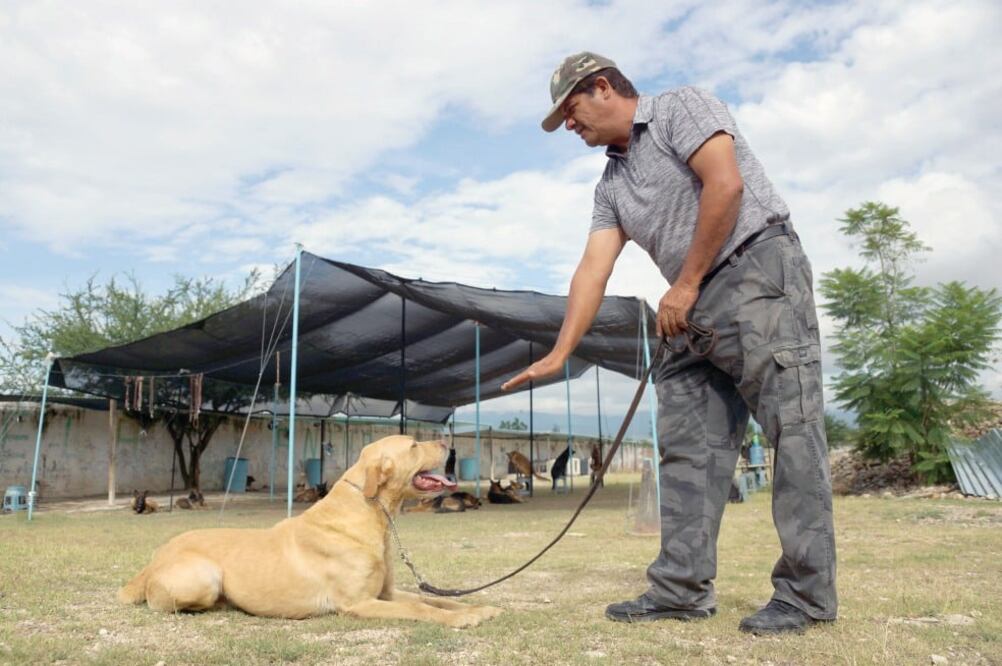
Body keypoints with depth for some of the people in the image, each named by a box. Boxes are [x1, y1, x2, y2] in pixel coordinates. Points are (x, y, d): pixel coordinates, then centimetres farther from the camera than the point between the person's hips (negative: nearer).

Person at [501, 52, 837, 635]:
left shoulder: (682, 108, 1)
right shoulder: (612, 185, 18)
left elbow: (725, 185, -15)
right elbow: (594, 269, 9)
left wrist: (685, 284, -12)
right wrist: (560, 353, -1)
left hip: (759, 271, -8)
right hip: (696, 310, 8)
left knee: (792, 427, -9)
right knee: (688, 445, 2)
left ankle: (808, 593, -3)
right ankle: (683, 588, 6)